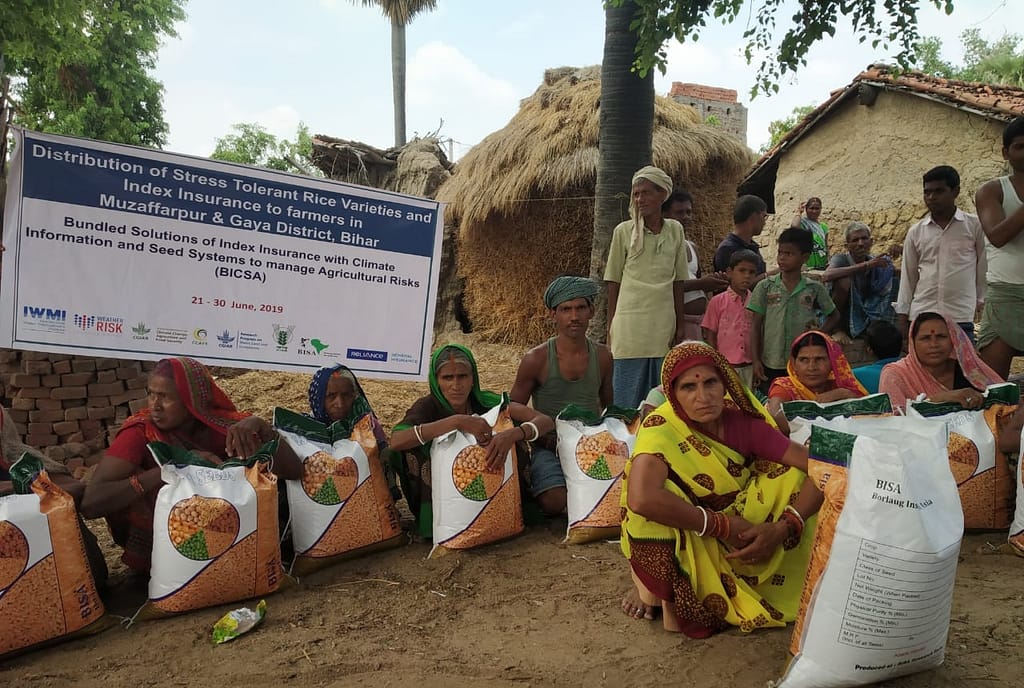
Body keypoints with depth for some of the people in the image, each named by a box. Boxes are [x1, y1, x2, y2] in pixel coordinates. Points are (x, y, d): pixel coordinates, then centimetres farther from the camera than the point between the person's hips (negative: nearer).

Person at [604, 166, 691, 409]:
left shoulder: (675, 230, 6)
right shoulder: (624, 231, -1)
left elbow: (678, 282, 10)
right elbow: (613, 282, 2)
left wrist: (680, 325, 8)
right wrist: (610, 329, 0)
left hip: (664, 325, 3)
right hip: (630, 324, -3)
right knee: (627, 398, 1)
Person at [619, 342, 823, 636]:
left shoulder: (743, 421, -11)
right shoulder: (661, 429, -24)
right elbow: (640, 499, -43)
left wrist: (782, 528, -26)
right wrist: (723, 525, -33)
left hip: (740, 544, 4)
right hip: (678, 541, -4)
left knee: (795, 475, -12)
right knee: (656, 506, -34)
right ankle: (658, 590, -8)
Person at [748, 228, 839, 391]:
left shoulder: (815, 289, 2)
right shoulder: (765, 287, 1)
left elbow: (833, 316, 16)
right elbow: (756, 325, 2)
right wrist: (756, 361, -4)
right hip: (772, 365, 0)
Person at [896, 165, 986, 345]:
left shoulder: (975, 226, 3)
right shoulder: (915, 232, 9)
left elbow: (983, 268, 8)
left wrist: (981, 303, 5)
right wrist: (902, 317, 8)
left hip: (961, 317, -2)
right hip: (921, 316, 2)